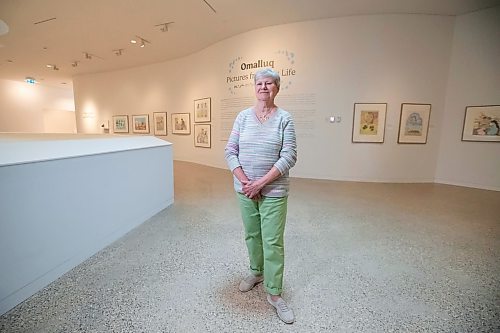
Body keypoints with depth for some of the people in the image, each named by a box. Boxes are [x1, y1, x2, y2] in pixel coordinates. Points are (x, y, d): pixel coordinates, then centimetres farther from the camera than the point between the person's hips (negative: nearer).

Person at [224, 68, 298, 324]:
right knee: (251, 235, 18)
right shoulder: (243, 116, 4)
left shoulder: (284, 118, -4)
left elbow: (289, 156, -11)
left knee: (273, 242, 4)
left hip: (273, 192, -3)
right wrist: (245, 181, -11)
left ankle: (274, 294, 23)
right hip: (244, 190, 3)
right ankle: (257, 272, 43)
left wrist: (261, 183, -16)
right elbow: (230, 151, 0)